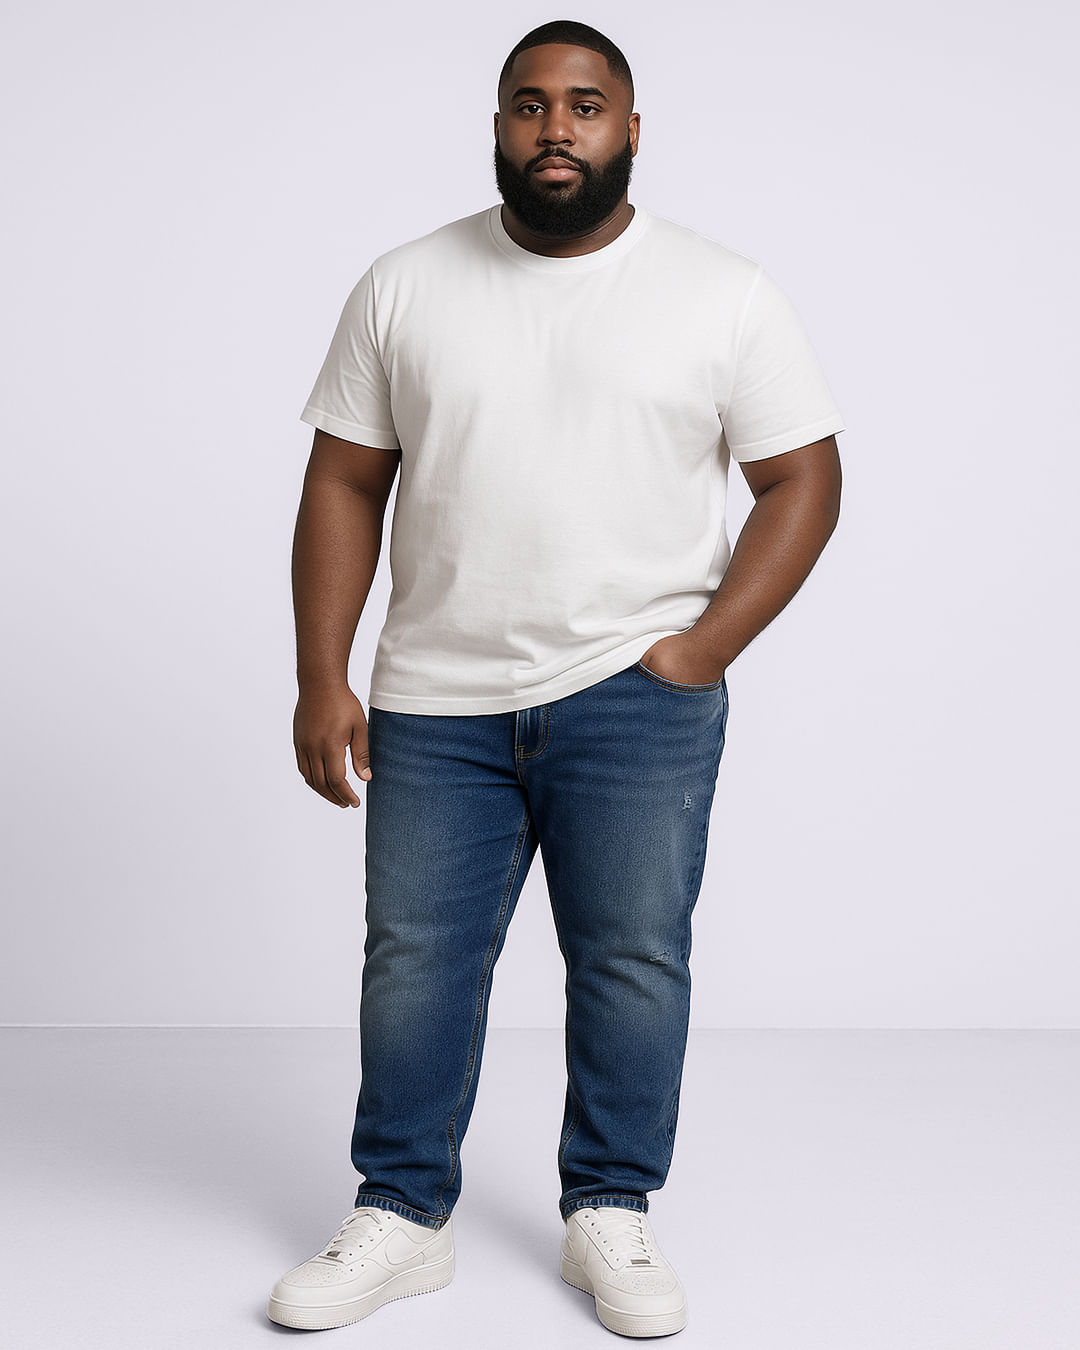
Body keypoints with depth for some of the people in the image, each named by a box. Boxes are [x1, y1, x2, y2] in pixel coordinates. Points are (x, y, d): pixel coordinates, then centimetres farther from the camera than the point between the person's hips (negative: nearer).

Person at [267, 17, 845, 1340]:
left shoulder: (724, 293, 1)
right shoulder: (403, 287, 5)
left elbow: (803, 479, 1)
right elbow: (344, 483, 5)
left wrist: (701, 649, -9)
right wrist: (321, 677, -2)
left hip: (638, 700, -1)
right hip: (435, 703, 2)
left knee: (633, 959, 6)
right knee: (415, 959, 7)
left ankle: (611, 1215, 24)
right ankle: (401, 1216, 24)